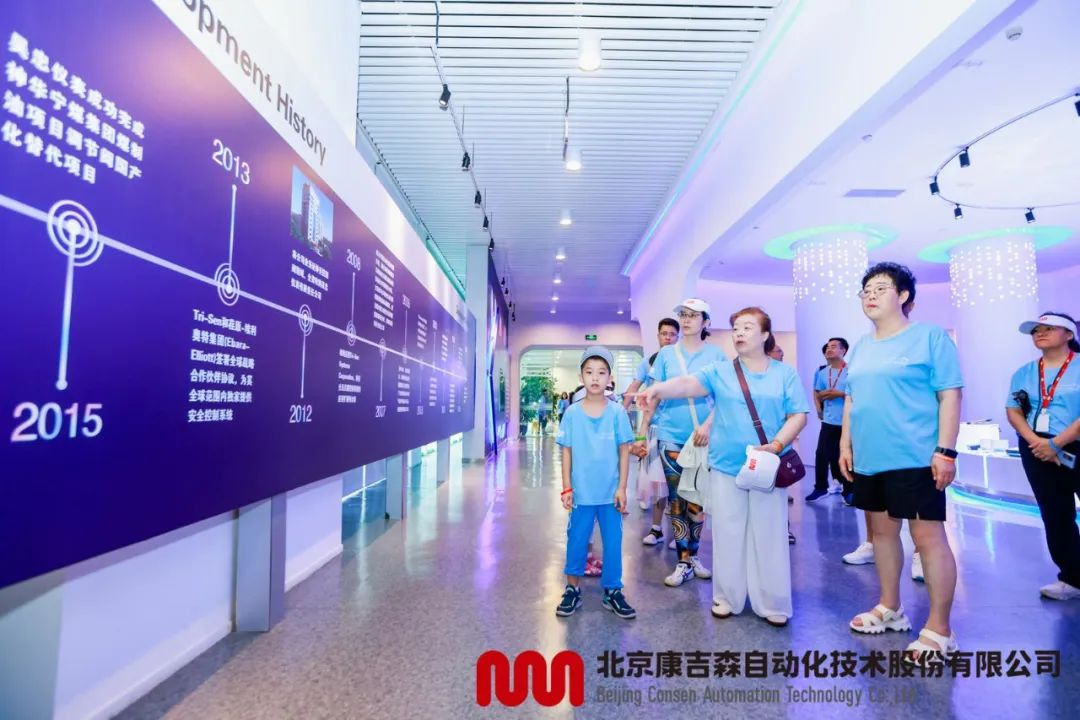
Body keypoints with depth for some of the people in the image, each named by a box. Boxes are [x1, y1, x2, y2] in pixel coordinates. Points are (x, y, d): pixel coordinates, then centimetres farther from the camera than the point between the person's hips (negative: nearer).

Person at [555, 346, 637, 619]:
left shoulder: (617, 412, -4)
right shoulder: (572, 412, -3)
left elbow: (624, 451, -1)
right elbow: (567, 452, 0)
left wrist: (622, 487, -3)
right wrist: (566, 488, -2)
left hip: (610, 492, 0)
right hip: (581, 491, 0)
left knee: (613, 542, 9)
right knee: (576, 540, 11)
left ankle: (612, 591, 26)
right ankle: (572, 590, 27)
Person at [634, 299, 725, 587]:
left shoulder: (716, 354, 2)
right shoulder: (666, 354, 4)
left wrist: (707, 425, -15)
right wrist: (641, 433, 2)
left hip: (704, 436, 0)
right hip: (671, 436, 0)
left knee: (697, 498, 8)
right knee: (677, 499, 4)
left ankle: (691, 555, 25)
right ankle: (685, 562, 15)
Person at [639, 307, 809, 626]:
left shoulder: (786, 373, 4)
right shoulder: (720, 372, 3)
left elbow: (798, 415, 0)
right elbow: (688, 384, -14)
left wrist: (777, 444, -16)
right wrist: (659, 389, -34)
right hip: (726, 467, 1)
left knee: (769, 534, 6)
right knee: (728, 533, 8)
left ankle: (773, 603, 20)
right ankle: (727, 597, 23)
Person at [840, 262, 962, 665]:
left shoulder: (930, 336, -5)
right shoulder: (860, 348, 13)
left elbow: (950, 395, -9)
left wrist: (945, 451, -15)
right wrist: (846, 445, 12)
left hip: (915, 458, -7)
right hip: (869, 459, 7)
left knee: (928, 537, -2)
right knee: (882, 529, 16)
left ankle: (940, 630, 11)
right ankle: (890, 608, 32)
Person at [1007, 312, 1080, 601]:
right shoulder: (1023, 373, 9)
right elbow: (1013, 410, 5)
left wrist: (1056, 443, -16)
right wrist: (1035, 441, -10)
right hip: (1037, 452, 4)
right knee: (1055, 515, 11)